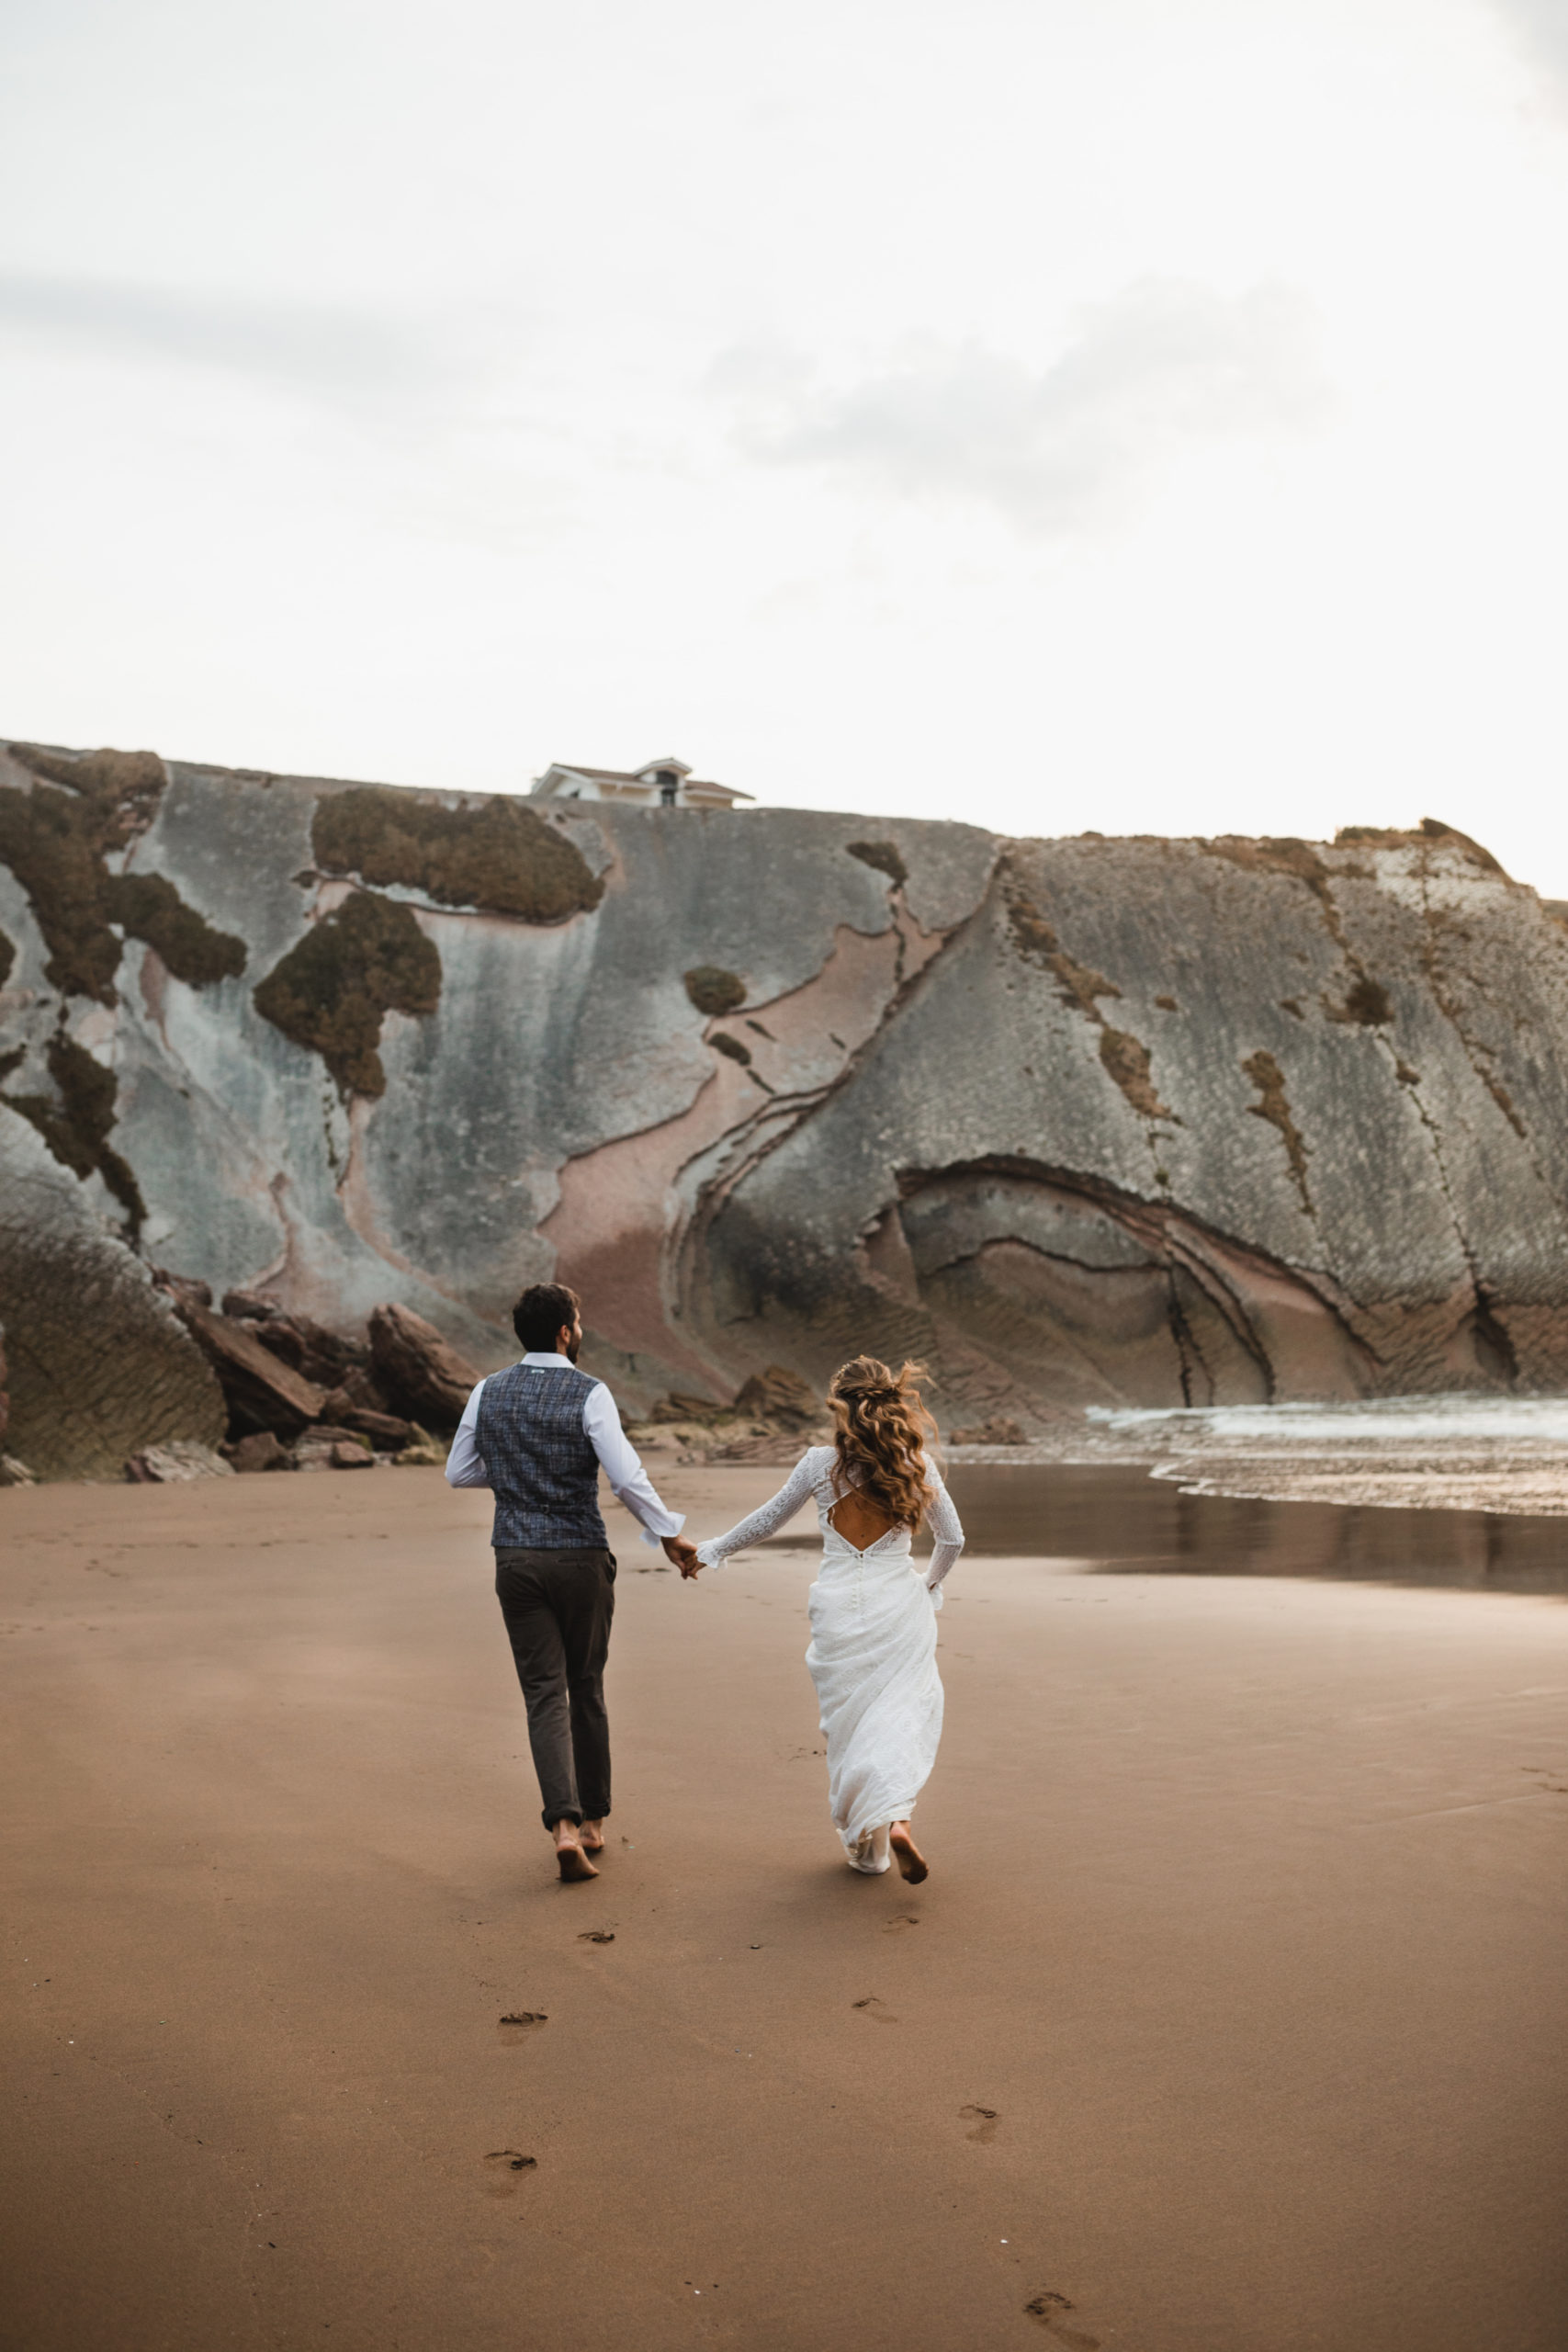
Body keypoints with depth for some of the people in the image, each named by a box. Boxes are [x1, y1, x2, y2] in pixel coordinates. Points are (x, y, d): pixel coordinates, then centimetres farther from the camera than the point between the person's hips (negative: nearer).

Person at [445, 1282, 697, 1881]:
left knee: (544, 1694, 2)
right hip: (580, 1558, -2)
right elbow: (627, 1478, -17)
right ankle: (592, 1820, 24)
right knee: (586, 1689, 14)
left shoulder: (489, 1393, 2)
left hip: (516, 1559, 2)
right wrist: (669, 1534, -6)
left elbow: (458, 1472, 9)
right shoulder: (589, 1394, -11)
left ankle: (565, 1825, -13)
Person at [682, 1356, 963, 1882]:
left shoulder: (820, 1463, -5)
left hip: (838, 1608, 0)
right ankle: (897, 1818, -21)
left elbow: (766, 1521, 7)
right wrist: (932, 1582, 28)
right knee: (904, 1716, 4)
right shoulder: (917, 1465, -2)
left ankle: (865, 1844, 21)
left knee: (847, 1724, 13)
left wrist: (710, 1552, 23)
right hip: (900, 1605, 0)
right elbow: (952, 1539, 8)